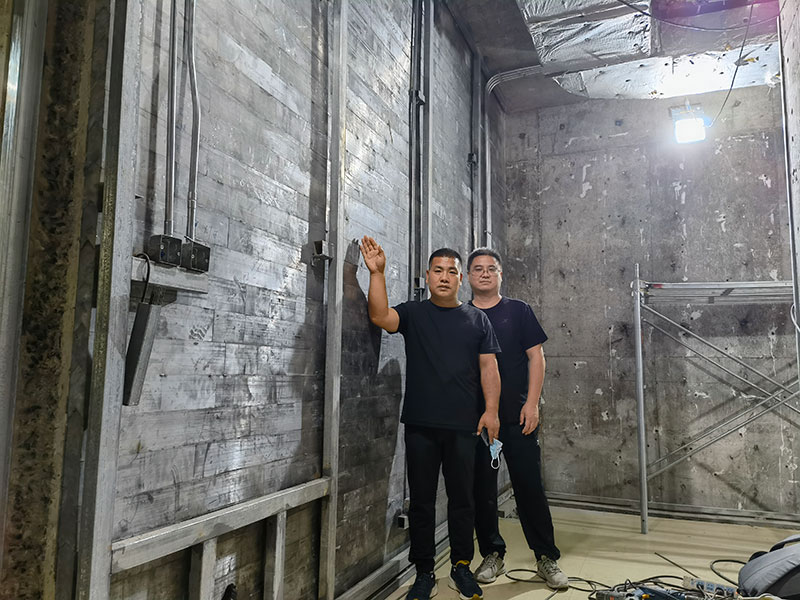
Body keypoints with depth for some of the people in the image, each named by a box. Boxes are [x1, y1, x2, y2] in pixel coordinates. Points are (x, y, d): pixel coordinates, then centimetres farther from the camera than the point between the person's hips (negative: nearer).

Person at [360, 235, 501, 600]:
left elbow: (489, 368, 6)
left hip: (464, 426, 1)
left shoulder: (477, 319, 10)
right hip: (420, 425, 0)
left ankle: (461, 568, 26)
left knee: (462, 499, 9)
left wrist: (491, 410, -3)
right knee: (421, 500, 7)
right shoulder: (413, 314, 6)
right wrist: (377, 273, -21)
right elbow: (380, 316, -13)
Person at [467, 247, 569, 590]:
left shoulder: (519, 311, 7)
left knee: (529, 485, 1)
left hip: (517, 416, -1)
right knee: (482, 488, 7)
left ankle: (547, 557, 13)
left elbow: (536, 357, 3)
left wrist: (531, 403, -6)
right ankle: (492, 555, 21)